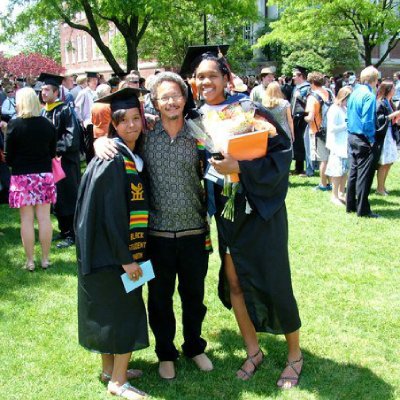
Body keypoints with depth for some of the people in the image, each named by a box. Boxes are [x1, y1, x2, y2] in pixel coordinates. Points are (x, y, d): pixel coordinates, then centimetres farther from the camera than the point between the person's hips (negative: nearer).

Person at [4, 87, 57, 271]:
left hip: (22, 177, -3)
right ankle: (45, 259, 13)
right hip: (45, 175, 3)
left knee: (26, 219, 4)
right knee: (44, 218, 8)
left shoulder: (14, 125, -11)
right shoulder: (48, 125, -1)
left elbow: (8, 155, -6)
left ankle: (30, 261, 9)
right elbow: (53, 152, 8)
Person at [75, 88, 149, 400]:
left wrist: (131, 252, 13)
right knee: (127, 309, -1)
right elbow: (111, 214, -22)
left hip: (124, 248, 9)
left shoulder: (133, 157, 9)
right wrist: (126, 258, -22)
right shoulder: (112, 161, -19)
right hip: (112, 250, -9)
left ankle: (110, 368, 32)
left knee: (110, 309, 18)